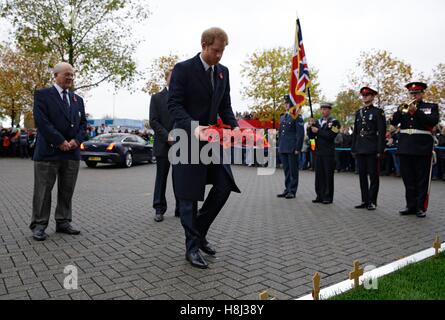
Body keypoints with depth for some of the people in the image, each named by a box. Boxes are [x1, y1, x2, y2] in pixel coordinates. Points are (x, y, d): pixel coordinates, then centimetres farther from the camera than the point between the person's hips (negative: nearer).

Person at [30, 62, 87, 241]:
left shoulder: (77, 100, 18)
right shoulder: (42, 95, 1)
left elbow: (83, 123, 13)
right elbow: (41, 121, -10)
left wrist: (76, 140, -5)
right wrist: (60, 142, -15)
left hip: (72, 153, 5)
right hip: (48, 152, -5)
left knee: (67, 191, 9)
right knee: (43, 191, 1)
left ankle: (63, 223, 18)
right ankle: (38, 226, 10)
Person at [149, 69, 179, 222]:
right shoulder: (157, 98, 6)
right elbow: (153, 121, -2)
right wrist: (167, 136, -14)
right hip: (163, 144, -2)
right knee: (161, 178, 4)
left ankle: (181, 209, 13)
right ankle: (159, 209, 13)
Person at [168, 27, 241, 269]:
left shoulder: (223, 72, 10)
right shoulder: (183, 69, -8)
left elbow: (225, 106, 14)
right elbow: (174, 104, -14)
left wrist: (234, 126, -5)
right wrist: (193, 126, -29)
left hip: (212, 138, 6)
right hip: (189, 139, -6)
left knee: (224, 186, 1)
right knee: (189, 195, 0)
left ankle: (199, 232, 21)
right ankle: (192, 247, 13)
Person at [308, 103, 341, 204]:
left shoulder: (334, 122, -2)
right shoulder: (317, 122, 15)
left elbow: (330, 136, -15)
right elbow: (311, 136, 10)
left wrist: (318, 131, -14)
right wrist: (310, 127, -6)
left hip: (329, 153, -5)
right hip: (318, 152, 5)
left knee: (328, 175, -1)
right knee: (319, 175, 7)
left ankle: (328, 197, 5)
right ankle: (320, 196, 15)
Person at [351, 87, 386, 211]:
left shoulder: (378, 112, -1)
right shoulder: (359, 112, 15)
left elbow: (382, 133, -7)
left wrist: (380, 150, -13)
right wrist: (353, 149, 11)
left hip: (372, 150, -6)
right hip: (360, 149, 6)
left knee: (374, 176, 1)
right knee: (362, 176, 8)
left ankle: (372, 202, 7)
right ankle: (365, 201, 16)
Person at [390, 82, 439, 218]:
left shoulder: (431, 107, 7)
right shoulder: (403, 107, 14)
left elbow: (434, 121, -10)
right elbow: (393, 122, 2)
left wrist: (416, 111, -17)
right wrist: (401, 111, -16)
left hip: (423, 148, -3)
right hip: (405, 147, 3)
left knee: (422, 180, 0)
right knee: (408, 179, 7)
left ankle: (421, 207, 5)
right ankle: (411, 205, 15)